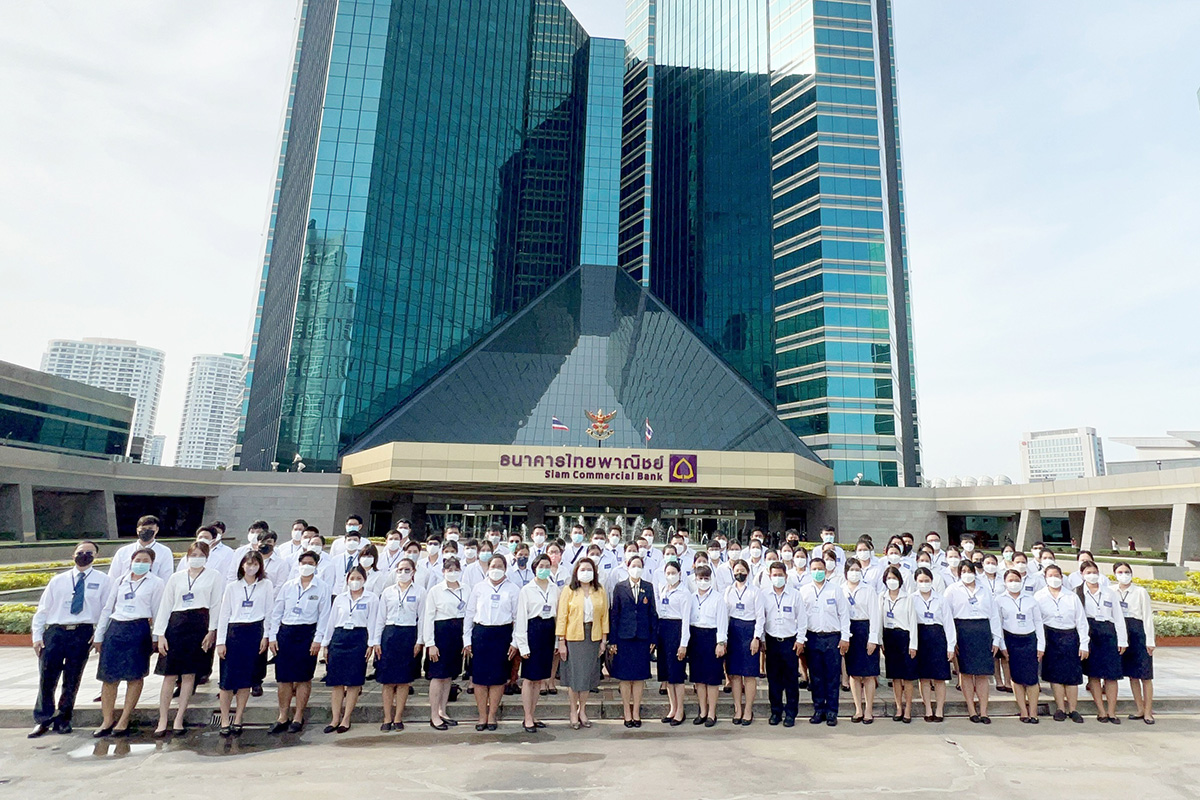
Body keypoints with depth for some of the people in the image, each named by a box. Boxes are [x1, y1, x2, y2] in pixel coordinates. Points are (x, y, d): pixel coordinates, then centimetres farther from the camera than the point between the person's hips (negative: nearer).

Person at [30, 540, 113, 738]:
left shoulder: (103, 580, 4)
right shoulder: (58, 580, 11)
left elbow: (107, 609, 2)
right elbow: (42, 609, 11)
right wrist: (37, 636, 3)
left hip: (82, 633, -1)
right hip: (54, 632, 2)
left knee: (72, 681, 7)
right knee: (46, 679, 2)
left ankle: (63, 720, 23)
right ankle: (42, 720, 18)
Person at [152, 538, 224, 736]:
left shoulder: (214, 577, 6)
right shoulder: (176, 578, 12)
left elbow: (216, 605, 2)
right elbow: (165, 605, 10)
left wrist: (212, 630, -6)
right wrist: (160, 634, 3)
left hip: (199, 625, -2)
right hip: (176, 624, 2)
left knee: (189, 675, 3)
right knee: (169, 675, 1)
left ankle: (179, 720, 12)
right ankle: (162, 721, 10)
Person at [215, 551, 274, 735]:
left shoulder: (266, 585, 4)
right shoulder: (232, 587, 6)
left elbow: (269, 612, 4)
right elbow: (224, 614, 6)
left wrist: (266, 636, -3)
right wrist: (220, 641, 0)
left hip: (255, 633, 0)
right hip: (233, 632, 1)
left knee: (246, 679, 4)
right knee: (227, 679, -2)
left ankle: (237, 720, 14)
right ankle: (224, 722, 9)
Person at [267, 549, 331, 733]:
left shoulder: (322, 589, -1)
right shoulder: (288, 586, 7)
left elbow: (324, 615, -2)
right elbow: (276, 612, 10)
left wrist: (318, 639, -8)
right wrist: (272, 636, 4)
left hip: (307, 633, -2)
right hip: (285, 632, 3)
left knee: (303, 678, 3)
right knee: (283, 677, 6)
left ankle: (298, 718, 15)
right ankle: (282, 718, 18)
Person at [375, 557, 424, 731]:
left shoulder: (420, 592, 3)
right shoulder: (388, 592, 9)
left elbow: (421, 618, 2)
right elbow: (381, 618, 10)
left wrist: (419, 641, -3)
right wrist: (377, 641, 5)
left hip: (409, 634, -1)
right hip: (390, 634, 2)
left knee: (404, 680, 3)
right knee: (387, 680, 2)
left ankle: (398, 718, 13)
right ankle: (387, 718, 12)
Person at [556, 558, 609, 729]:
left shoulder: (600, 591, 5)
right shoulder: (569, 591, -3)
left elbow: (604, 615, 7)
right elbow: (562, 616, -4)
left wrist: (604, 639, 4)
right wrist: (561, 641, -7)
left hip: (593, 638, 2)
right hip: (573, 638, -2)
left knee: (587, 675, 9)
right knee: (574, 675, 4)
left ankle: (582, 711, 24)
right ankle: (573, 712, 19)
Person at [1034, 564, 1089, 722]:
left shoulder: (1072, 596, 7)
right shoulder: (1039, 597, 3)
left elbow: (1081, 621, 7)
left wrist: (1084, 644, 1)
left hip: (1070, 637, 1)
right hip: (1050, 637, -1)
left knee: (1072, 674, 1)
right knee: (1055, 674, 1)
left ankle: (1072, 709, 12)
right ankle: (1060, 708, 11)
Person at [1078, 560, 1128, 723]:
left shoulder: (1109, 592, 11)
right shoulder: (1079, 592, 3)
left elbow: (1118, 616, 12)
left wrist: (1122, 640, 6)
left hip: (1108, 632, 2)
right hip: (1089, 634, -2)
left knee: (1112, 674, 0)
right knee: (1093, 673, 1)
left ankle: (1111, 712, 8)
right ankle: (1101, 711, 9)